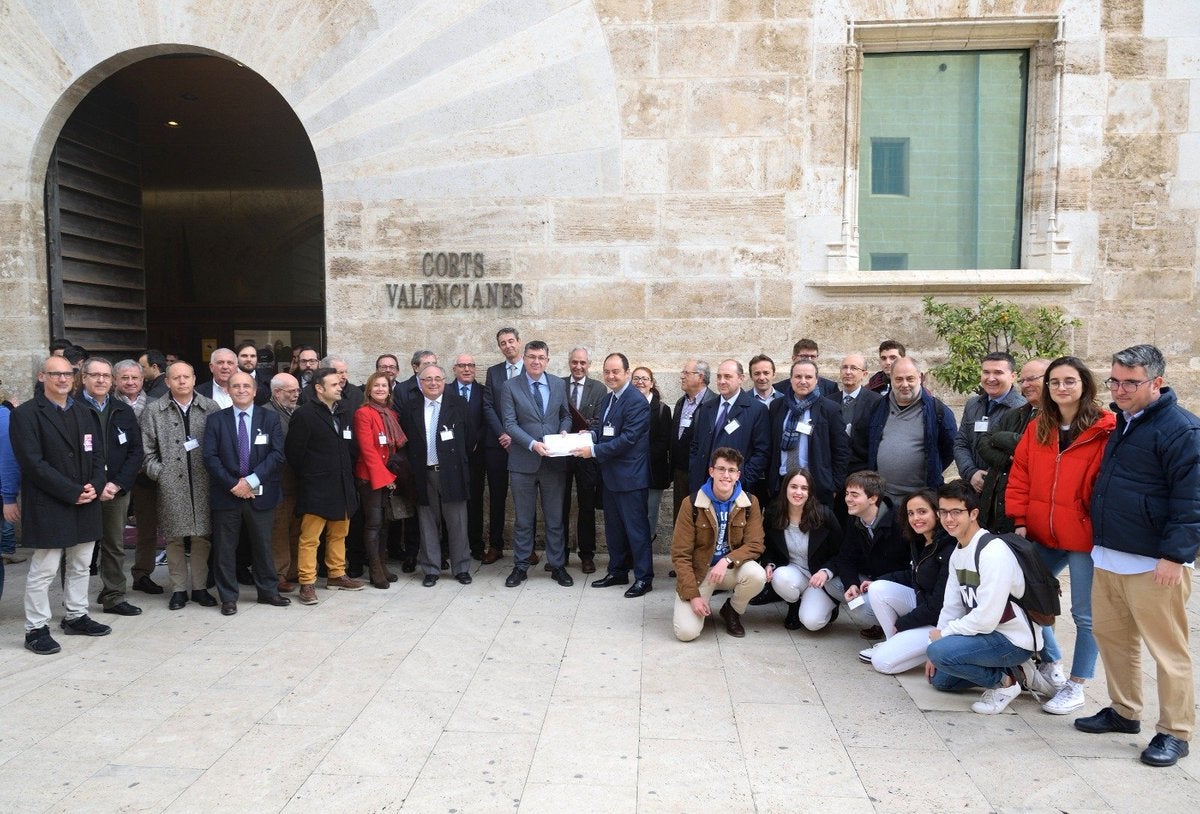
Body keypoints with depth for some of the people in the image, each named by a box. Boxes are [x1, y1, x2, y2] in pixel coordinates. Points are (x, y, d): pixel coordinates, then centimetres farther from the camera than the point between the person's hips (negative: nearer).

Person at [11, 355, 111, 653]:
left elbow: (97, 455, 12)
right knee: (43, 570, 0)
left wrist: (95, 486, -7)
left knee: (80, 566, 14)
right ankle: (36, 628, 10)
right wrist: (72, 492, -17)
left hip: (85, 504, 6)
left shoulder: (84, 414, 13)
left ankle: (75, 616, 28)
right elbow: (32, 463, -14)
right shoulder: (26, 414, -7)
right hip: (48, 506, -6)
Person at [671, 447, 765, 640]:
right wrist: (693, 595, -18)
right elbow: (680, 554, -11)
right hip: (698, 571, -2)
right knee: (686, 632, -21)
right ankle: (684, 609, 17)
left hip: (731, 568, 3)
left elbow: (755, 545, -10)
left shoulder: (750, 503, -6)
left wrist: (727, 560, -29)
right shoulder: (691, 503, -13)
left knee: (757, 575, -31)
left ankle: (732, 611, 2)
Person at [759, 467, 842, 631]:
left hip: (820, 576, -2)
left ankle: (826, 604, 14)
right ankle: (795, 606, 1)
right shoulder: (773, 514, -7)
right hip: (792, 570, 2)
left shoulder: (824, 515, -14)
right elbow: (768, 547, 8)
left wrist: (825, 571, -23)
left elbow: (840, 552, -6)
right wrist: (769, 564, -13)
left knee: (812, 622, -24)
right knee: (780, 577, -35)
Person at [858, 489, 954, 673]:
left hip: (939, 622, -9)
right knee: (877, 589, -10)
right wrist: (876, 581, 3)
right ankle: (893, 642, 3)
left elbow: (938, 605, -23)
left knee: (882, 662, -14)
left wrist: (901, 624, -13)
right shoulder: (919, 542, 3)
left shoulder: (949, 551, -25)